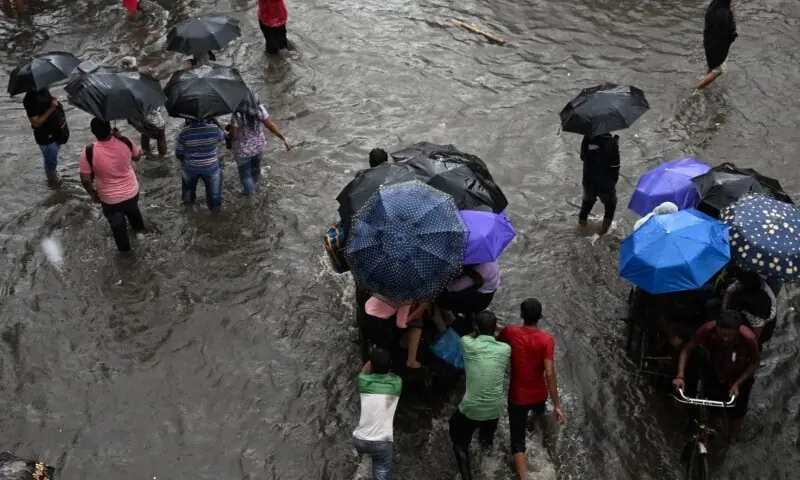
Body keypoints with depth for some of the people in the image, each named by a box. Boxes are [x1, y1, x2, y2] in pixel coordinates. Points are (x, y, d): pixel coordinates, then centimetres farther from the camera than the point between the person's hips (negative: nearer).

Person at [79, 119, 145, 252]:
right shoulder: (125, 142, -22)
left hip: (110, 199, -3)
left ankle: (125, 248, 51)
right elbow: (137, 156, 1)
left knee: (117, 224, 27)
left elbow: (85, 179, -18)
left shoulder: (89, 152, -29)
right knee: (133, 210, 38)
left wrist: (92, 193, 3)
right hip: (132, 192, 3)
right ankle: (138, 227, 67)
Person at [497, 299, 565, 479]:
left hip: (518, 396, -2)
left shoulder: (510, 332, -16)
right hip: (539, 394, 2)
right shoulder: (546, 339, -21)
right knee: (538, 409, 39)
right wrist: (557, 405, -23)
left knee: (517, 440, 5)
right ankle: (538, 412, 74)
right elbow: (549, 373, -26)